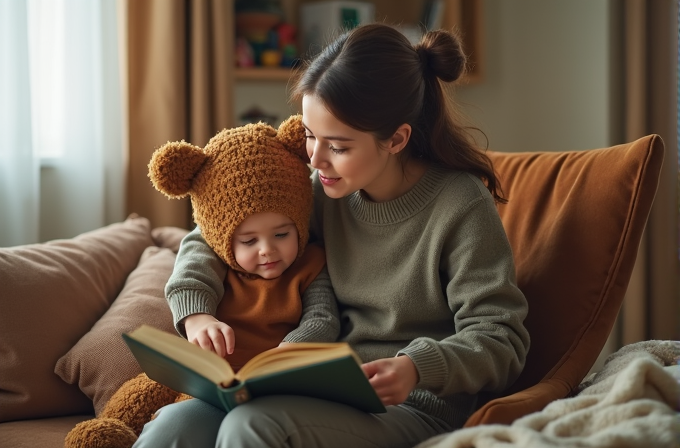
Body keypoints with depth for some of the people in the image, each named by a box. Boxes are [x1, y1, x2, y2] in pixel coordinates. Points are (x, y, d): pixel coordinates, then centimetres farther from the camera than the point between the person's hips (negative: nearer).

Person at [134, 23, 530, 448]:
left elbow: (501, 341, -13)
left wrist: (418, 367, -31)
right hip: (327, 394, 5)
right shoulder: (323, 192, 4)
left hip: (413, 409, -5)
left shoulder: (461, 207, -12)